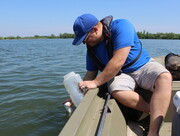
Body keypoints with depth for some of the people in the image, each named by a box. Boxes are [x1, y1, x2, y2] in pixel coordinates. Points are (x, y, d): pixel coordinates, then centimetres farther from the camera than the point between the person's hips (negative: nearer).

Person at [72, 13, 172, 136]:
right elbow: (90, 73, 9)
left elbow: (118, 62, -28)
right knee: (117, 91, -33)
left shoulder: (121, 26, -19)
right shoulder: (91, 47, 1)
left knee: (165, 78, -34)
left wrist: (96, 82, -23)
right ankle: (157, 114, -18)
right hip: (120, 74, 3)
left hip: (143, 66, -2)